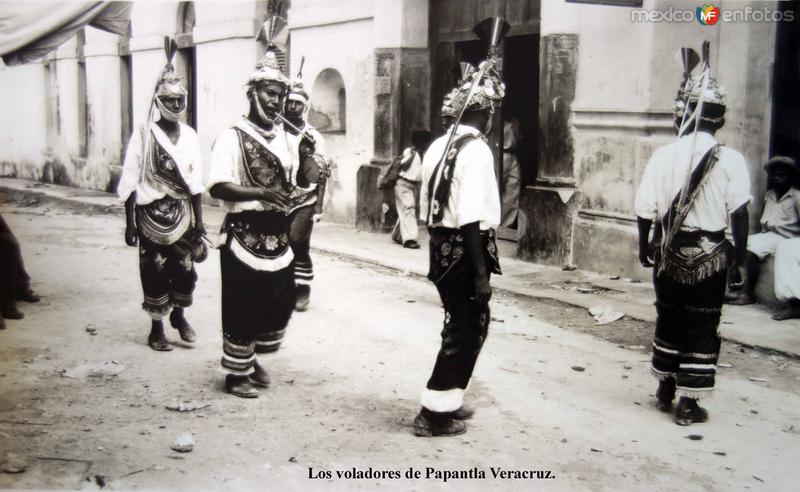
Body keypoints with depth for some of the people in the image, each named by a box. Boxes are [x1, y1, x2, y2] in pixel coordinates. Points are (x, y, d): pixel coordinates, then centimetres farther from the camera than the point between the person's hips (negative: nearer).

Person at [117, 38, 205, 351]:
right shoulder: (143, 135, -7)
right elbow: (130, 183, -6)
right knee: (155, 272, 2)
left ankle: (179, 314, 32)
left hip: (182, 212, 4)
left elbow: (195, 182, 9)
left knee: (185, 269, 6)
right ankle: (157, 328, 18)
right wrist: (130, 223, -8)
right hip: (152, 213, -4)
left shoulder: (190, 136, 6)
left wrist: (199, 221, 8)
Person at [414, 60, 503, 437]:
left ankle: (448, 402, 31)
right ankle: (435, 412, 11)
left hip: (441, 245, 8)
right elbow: (472, 218, -21)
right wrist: (480, 273, -19)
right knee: (467, 330, 5)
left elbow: (427, 207, 11)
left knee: (463, 324, 21)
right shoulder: (476, 150, -16)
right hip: (464, 249, -8)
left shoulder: (439, 146, 9)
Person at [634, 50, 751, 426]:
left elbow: (645, 209, -4)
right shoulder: (729, 160, -10)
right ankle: (689, 402, 9)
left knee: (668, 320, 17)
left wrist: (644, 247, 10)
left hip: (671, 253, 3)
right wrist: (740, 255, -2)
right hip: (710, 256, -2)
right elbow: (739, 213, -13)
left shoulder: (663, 155, -4)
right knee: (702, 329, 6)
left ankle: (665, 390, 28)